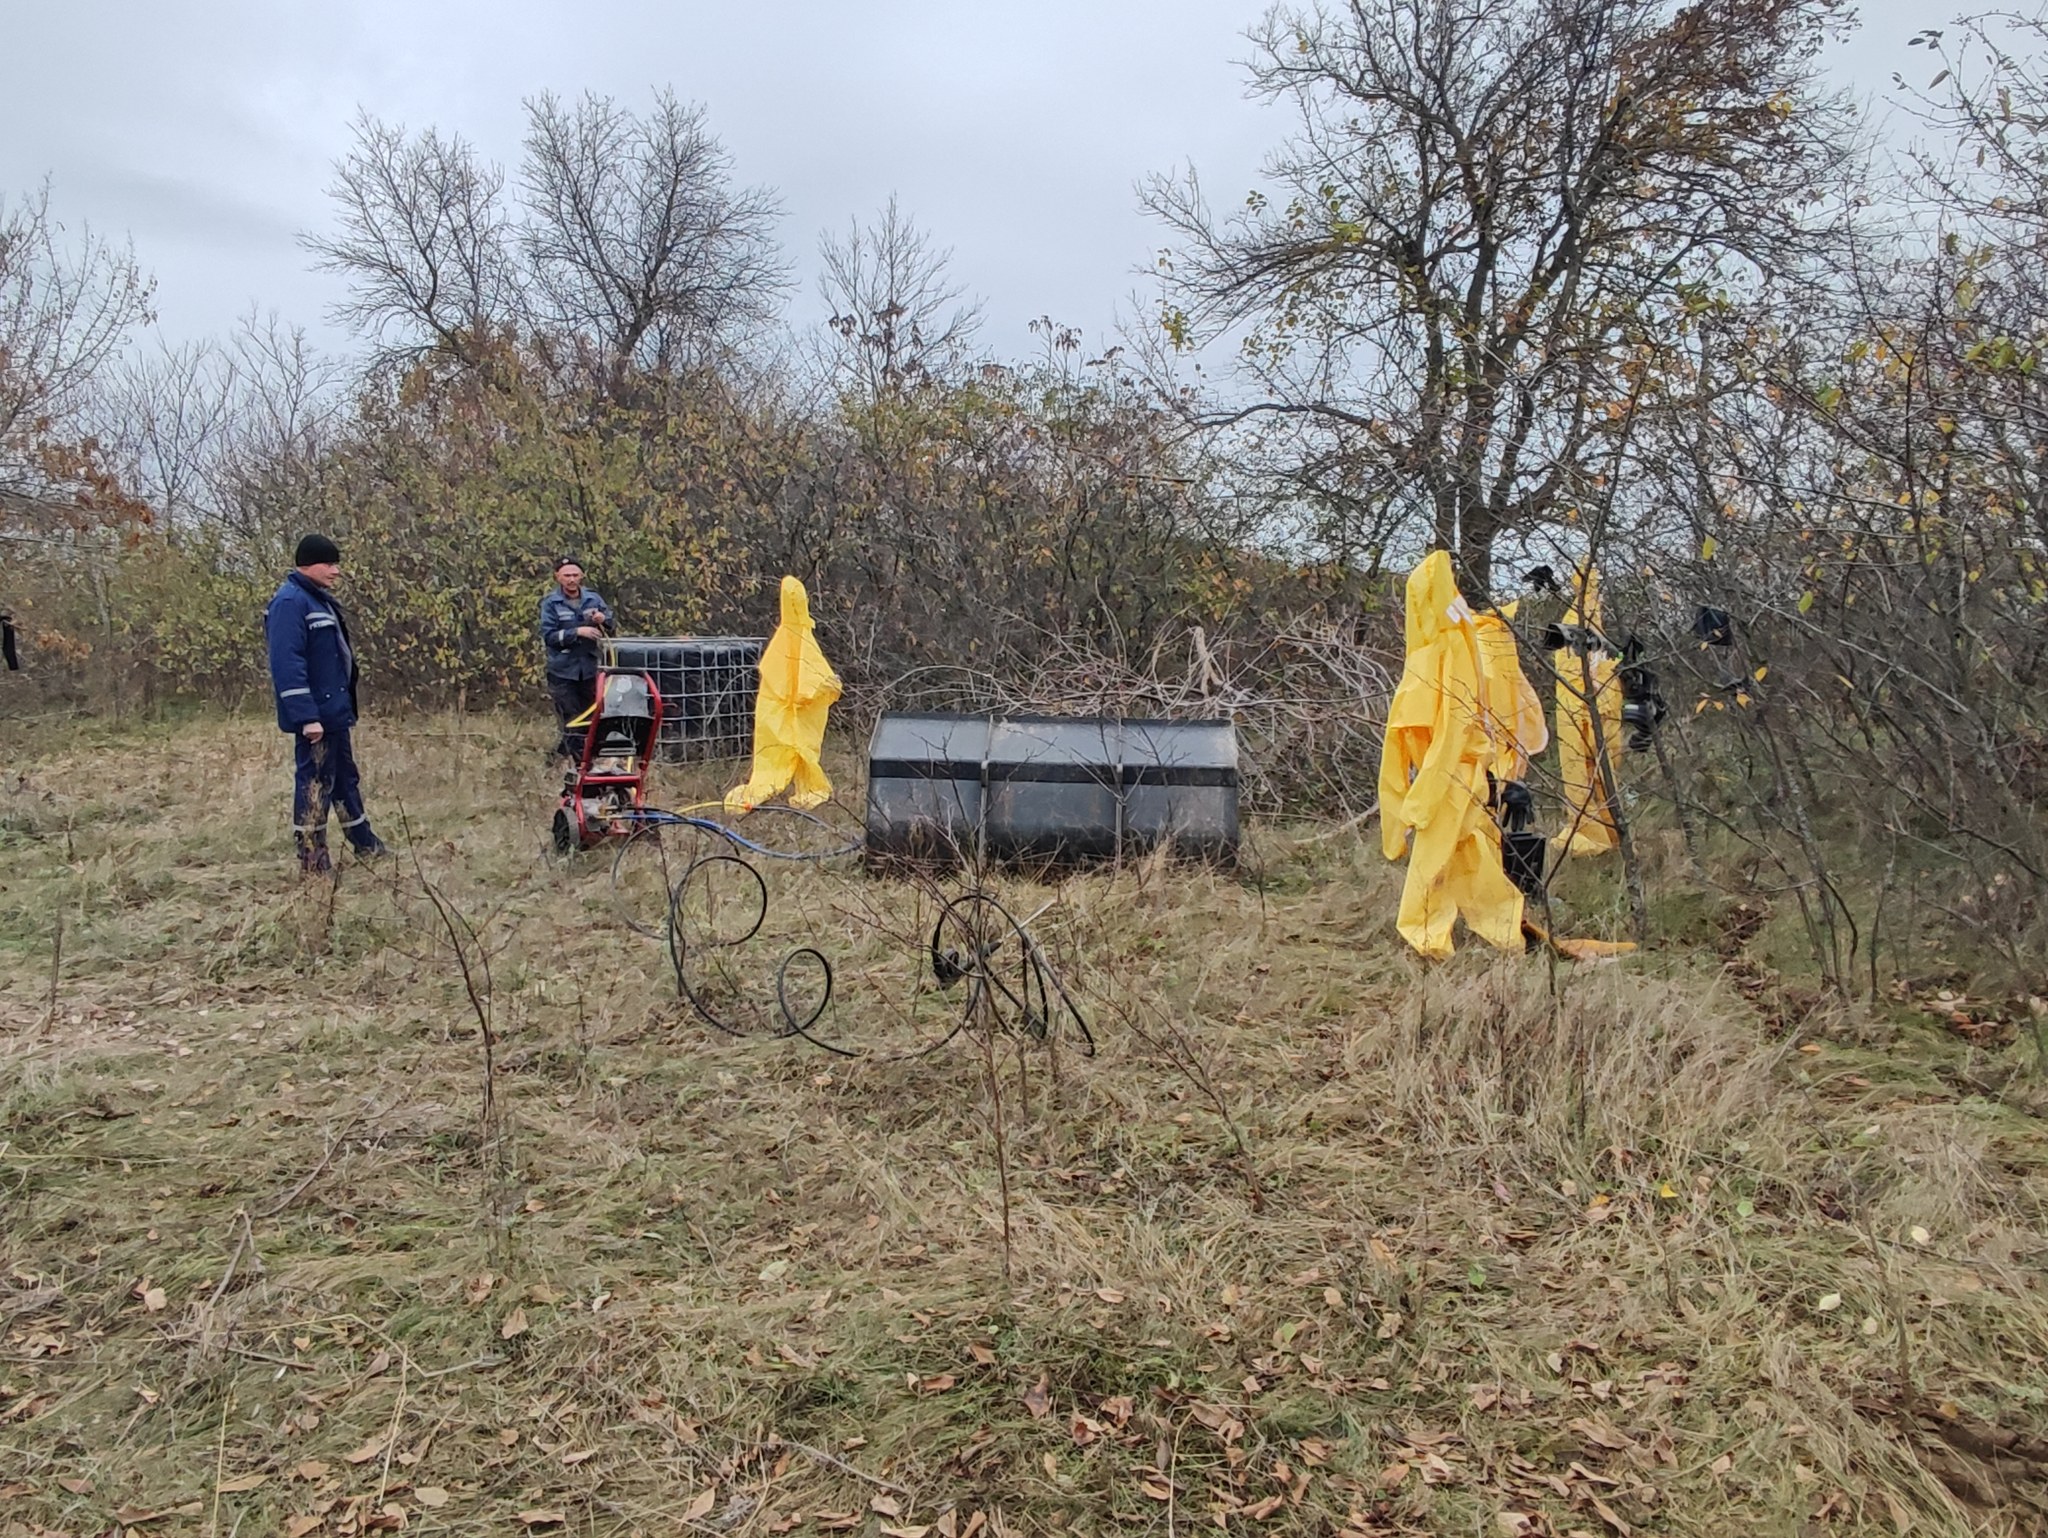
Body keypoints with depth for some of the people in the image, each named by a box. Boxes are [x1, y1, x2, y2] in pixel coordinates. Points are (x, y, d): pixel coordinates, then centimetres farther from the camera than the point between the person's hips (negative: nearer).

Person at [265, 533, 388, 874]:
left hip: (334, 712, 10)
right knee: (314, 784, -4)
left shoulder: (320, 599, 15)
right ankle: (313, 864, 3)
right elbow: (287, 664, -23)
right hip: (314, 716, -10)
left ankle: (366, 846, 31)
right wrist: (307, 716, -27)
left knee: (345, 778, 19)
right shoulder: (290, 602, -16)